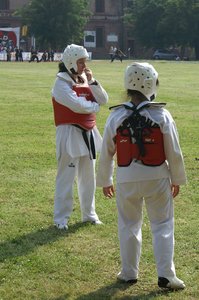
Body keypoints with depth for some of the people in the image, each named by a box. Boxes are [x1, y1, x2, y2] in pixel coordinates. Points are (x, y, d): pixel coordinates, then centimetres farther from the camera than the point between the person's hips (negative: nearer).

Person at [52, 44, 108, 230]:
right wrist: (95, 106, -5)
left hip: (88, 133, 8)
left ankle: (88, 213, 28)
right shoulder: (61, 83, -12)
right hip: (70, 133, -7)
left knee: (88, 176, 15)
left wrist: (92, 81, -8)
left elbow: (103, 100, 3)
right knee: (66, 177, -4)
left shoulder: (85, 80, 11)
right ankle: (61, 218, 3)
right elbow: (77, 105, -23)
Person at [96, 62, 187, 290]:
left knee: (129, 226, 16)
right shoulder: (161, 115, -11)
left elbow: (106, 153, 1)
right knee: (162, 225, 10)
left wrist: (104, 181, 15)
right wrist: (177, 179, 9)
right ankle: (165, 275, 7)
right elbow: (174, 152, -5)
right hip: (157, 178, -1)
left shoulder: (116, 116, -6)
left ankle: (129, 273, 24)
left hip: (126, 179, 2)